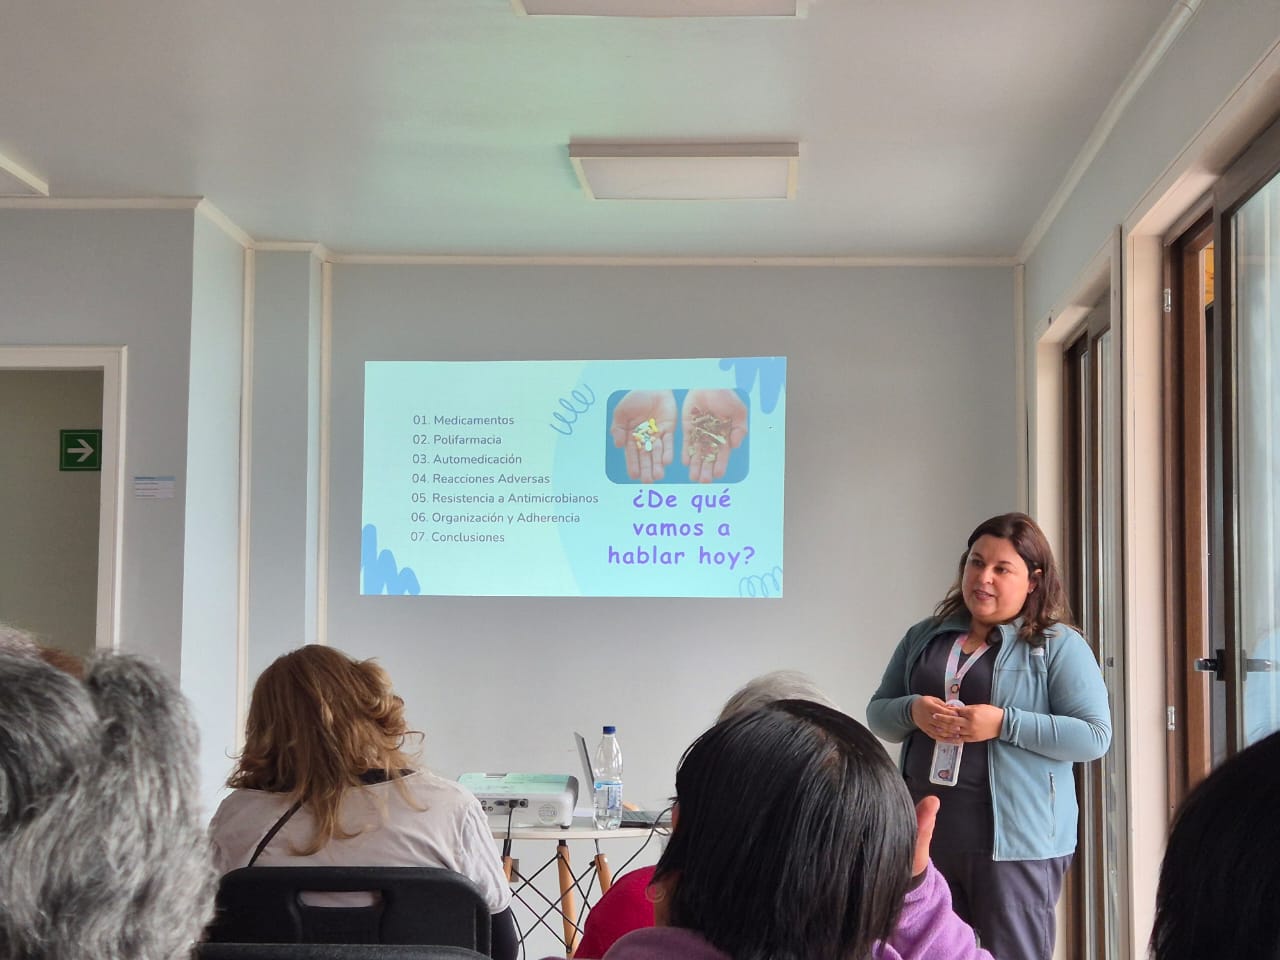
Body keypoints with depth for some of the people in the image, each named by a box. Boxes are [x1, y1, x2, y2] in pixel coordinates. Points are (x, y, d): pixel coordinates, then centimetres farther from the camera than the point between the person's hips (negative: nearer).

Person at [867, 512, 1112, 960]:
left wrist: (1003, 723, -20)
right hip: (928, 831, 5)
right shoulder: (924, 637, 12)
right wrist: (913, 710, -9)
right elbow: (877, 713, 14)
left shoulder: (1059, 645, -3)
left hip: (1016, 838, -5)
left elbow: (1095, 736, -10)